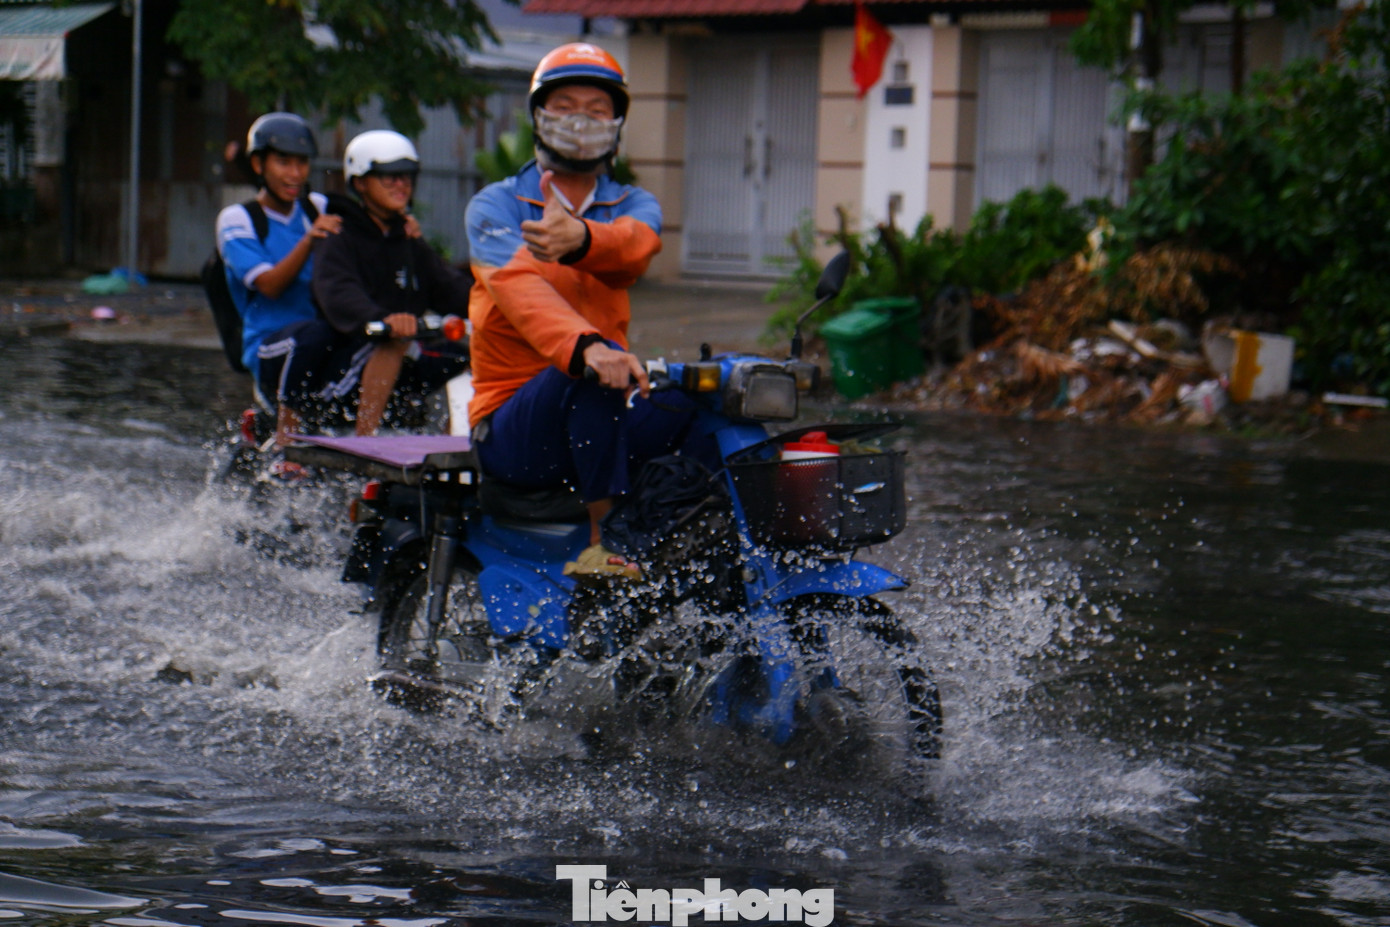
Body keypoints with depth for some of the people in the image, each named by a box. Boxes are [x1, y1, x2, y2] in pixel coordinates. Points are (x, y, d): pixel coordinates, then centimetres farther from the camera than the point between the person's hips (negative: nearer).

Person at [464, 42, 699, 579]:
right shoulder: (495, 206, 2)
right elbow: (518, 283, -20)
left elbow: (636, 244, -14)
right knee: (595, 368, -35)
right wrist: (584, 346, -42)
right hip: (512, 423, -4)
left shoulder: (633, 205, 13)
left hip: (600, 415, 4)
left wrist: (581, 240, -40)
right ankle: (603, 543, -32)